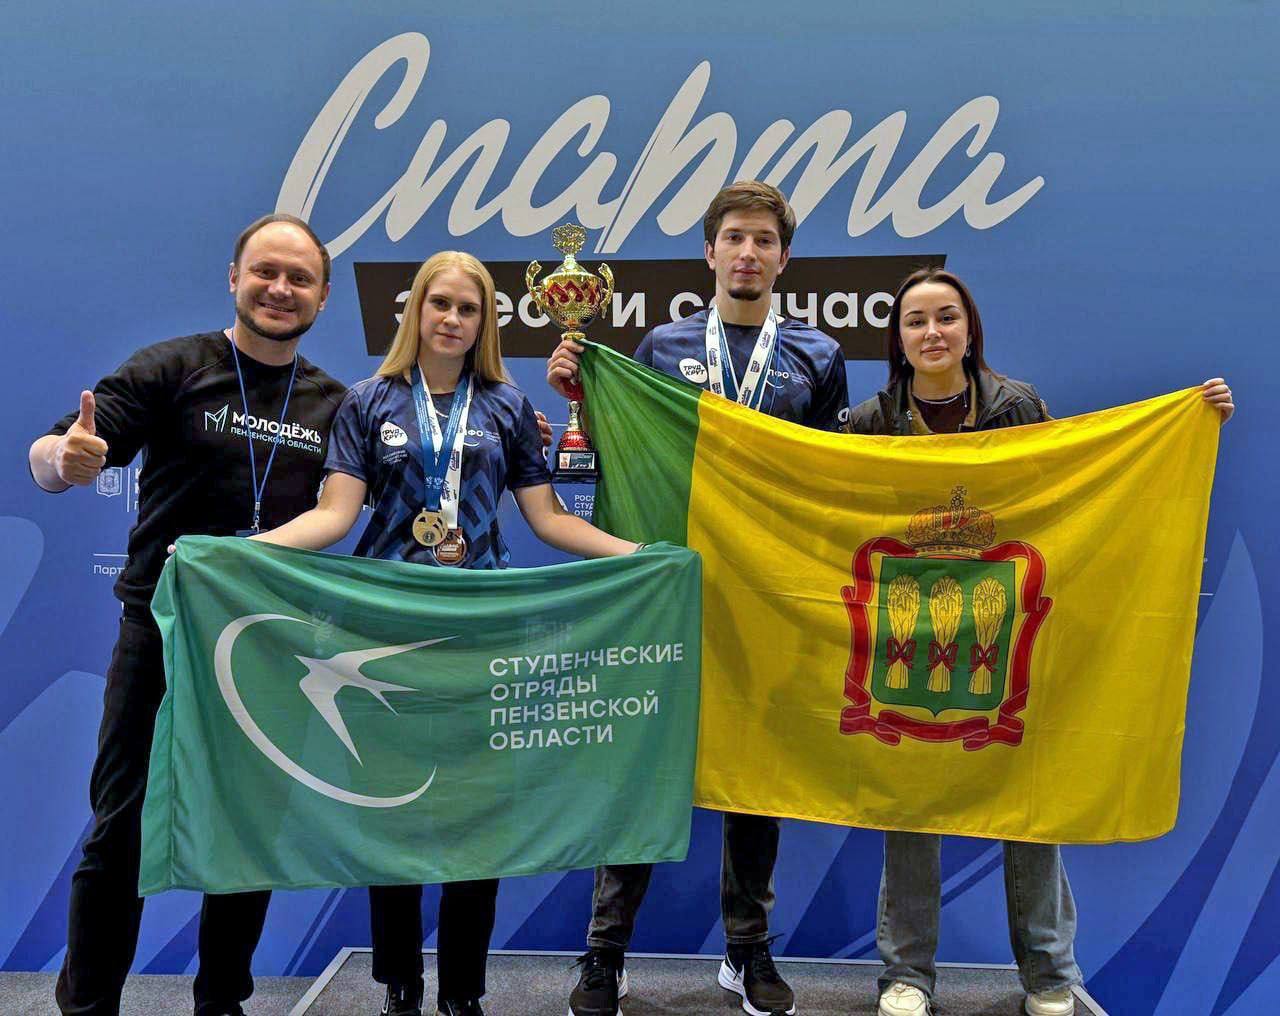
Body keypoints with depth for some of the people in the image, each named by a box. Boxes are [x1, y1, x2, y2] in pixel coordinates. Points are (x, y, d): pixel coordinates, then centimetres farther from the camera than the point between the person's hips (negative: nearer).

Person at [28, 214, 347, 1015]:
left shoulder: (334, 402, 6)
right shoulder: (172, 369, -4)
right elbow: (50, 460, -12)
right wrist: (65, 458, -38)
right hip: (162, 631, -3)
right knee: (122, 829, 0)